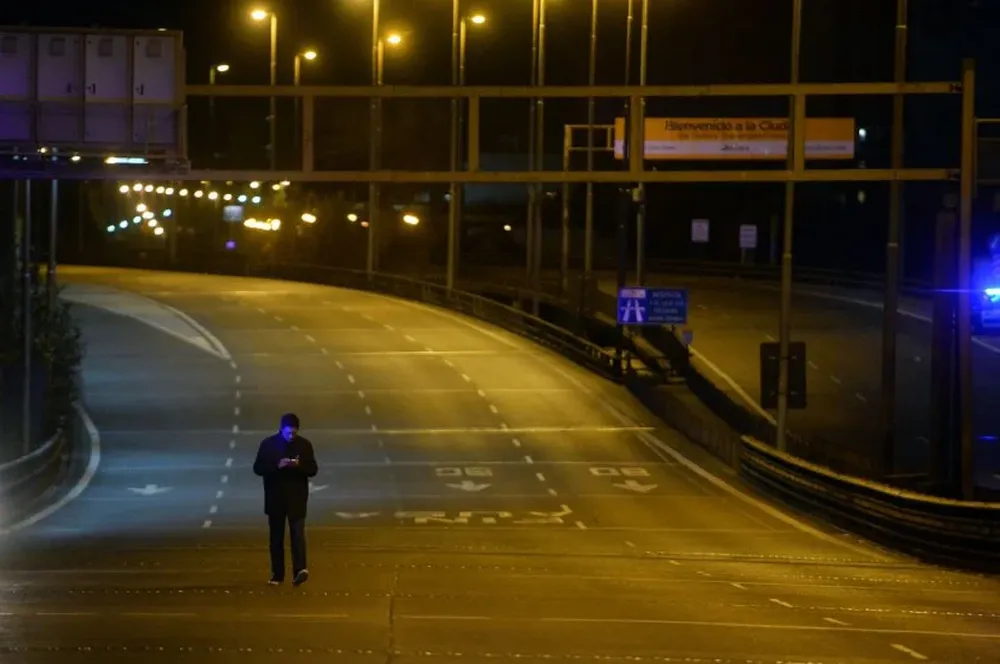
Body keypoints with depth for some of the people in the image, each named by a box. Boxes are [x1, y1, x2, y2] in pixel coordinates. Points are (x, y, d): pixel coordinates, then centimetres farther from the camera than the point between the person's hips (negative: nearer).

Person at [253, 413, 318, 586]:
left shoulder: (304, 445, 0)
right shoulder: (268, 444, -2)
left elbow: (313, 470, 1)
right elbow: (257, 468, -4)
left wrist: (299, 466, -19)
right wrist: (277, 466, -20)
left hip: (297, 498, -1)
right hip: (275, 497, 1)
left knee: (298, 533, -13)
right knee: (276, 536, 7)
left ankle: (300, 569, -24)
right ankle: (277, 574, 14)